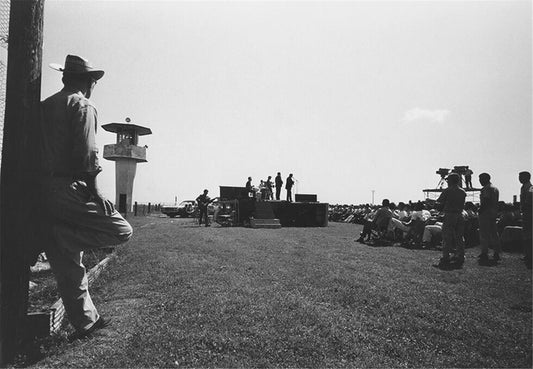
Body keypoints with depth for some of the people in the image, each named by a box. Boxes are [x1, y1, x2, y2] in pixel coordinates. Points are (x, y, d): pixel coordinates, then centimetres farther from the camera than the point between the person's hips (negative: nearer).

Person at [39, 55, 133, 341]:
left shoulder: (44, 106, 21)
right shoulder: (82, 106, -3)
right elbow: (86, 153, -16)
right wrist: (94, 190, -11)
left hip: (42, 193, 9)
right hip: (68, 189, -9)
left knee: (68, 266, 11)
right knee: (122, 231, -2)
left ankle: (85, 322, 20)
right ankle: (59, 237, -9)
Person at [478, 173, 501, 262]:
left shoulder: (486, 189, -14)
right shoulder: (495, 188, 16)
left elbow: (485, 202, -21)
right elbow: (495, 202, 17)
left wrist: (480, 211, -14)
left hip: (485, 213, -9)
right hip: (494, 213, 9)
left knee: (484, 234, -4)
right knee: (493, 233, 13)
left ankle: (484, 254, -2)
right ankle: (496, 253, 18)